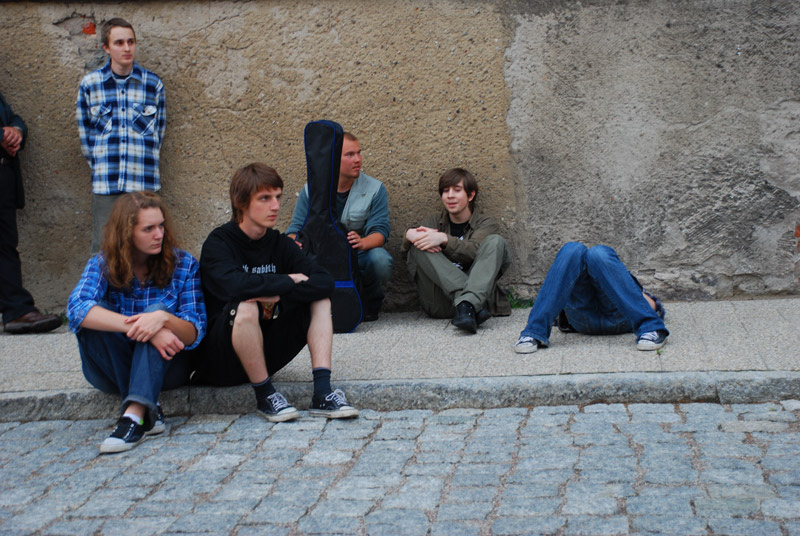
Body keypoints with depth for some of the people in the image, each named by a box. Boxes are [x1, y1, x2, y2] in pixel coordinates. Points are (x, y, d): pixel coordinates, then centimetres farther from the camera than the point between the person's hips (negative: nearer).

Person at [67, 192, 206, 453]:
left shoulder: (183, 265, -5)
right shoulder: (103, 265, -5)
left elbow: (195, 333, -12)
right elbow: (76, 307, -26)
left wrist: (164, 318, -36)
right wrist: (135, 326, -38)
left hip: (166, 365, -1)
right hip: (113, 368, 1)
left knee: (157, 310, -28)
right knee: (92, 317, -26)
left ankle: (135, 413, -44)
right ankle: (150, 410, -28)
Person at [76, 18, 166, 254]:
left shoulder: (153, 84, 3)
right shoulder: (90, 83, 3)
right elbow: (84, 130, 11)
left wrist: (144, 164, 7)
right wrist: (99, 165, 8)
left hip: (144, 181, 0)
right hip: (105, 183, 0)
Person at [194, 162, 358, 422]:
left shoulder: (281, 244, 5)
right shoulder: (218, 243, -11)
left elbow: (325, 282, -9)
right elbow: (236, 285, -33)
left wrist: (279, 295, -24)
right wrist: (290, 281, -20)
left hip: (265, 352, 6)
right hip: (221, 359, -5)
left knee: (319, 299, -6)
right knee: (246, 308, -33)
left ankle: (322, 392, -18)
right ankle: (265, 395, -18)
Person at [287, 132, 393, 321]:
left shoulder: (375, 189, -1)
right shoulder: (311, 190, 3)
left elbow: (380, 230, -10)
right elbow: (295, 229, 0)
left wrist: (363, 242, -35)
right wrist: (295, 242, -27)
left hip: (360, 257, -1)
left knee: (380, 259, -35)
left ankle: (370, 304, -1)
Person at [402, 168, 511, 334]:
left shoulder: (486, 224, 16)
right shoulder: (434, 222, 24)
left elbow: (474, 251, -9)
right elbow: (405, 249, 3)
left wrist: (443, 239, -25)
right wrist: (410, 234, -21)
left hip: (479, 294, -2)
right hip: (439, 304, 2)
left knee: (495, 241, -18)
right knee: (418, 245, -16)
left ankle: (468, 304, -43)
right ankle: (469, 305, -35)